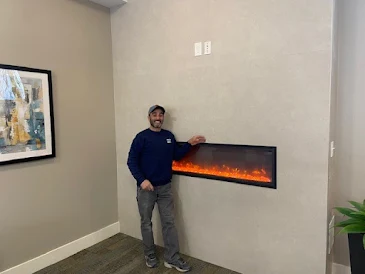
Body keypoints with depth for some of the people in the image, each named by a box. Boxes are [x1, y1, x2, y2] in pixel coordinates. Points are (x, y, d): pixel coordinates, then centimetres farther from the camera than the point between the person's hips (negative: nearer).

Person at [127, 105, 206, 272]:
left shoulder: (169, 136, 6)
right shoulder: (141, 137, -8)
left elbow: (176, 156, 12)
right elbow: (131, 161, -10)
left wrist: (189, 144, -1)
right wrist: (142, 180, -21)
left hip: (165, 187, 4)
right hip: (146, 188, -3)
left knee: (169, 222, 7)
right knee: (146, 223, 11)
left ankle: (172, 259, 19)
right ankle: (150, 256, 30)